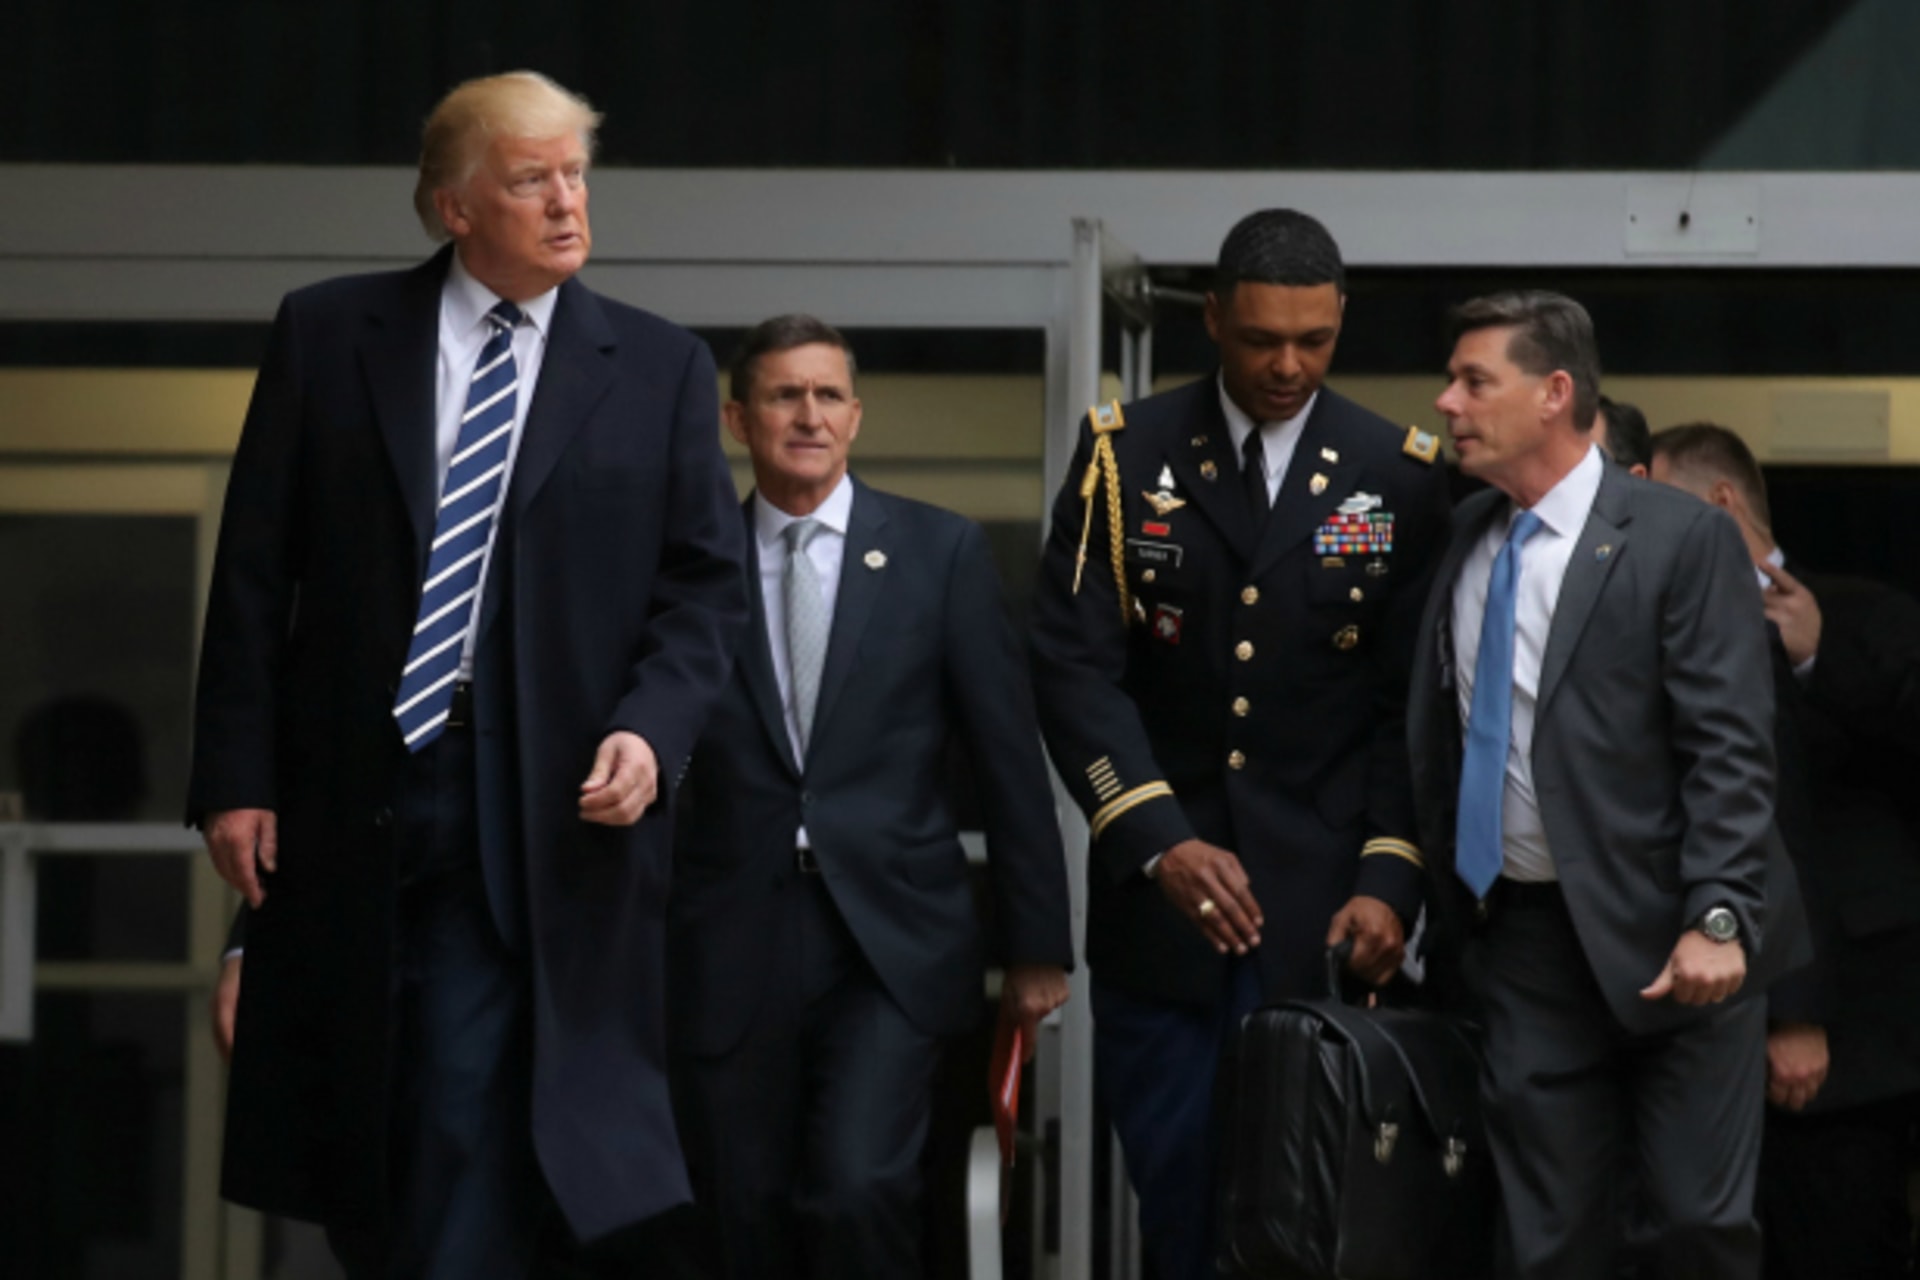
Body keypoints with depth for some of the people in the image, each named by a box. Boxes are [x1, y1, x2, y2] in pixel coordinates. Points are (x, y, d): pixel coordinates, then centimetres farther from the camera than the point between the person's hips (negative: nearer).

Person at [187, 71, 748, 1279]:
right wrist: (236, 774, -1)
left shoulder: (662, 367, 6)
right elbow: (255, 574, 5)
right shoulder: (327, 333, 6)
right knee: (352, 1132, 10)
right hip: (346, 797, 2)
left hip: (539, 814, -2)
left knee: (470, 1132, -11)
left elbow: (706, 587, 4)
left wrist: (649, 730, -13)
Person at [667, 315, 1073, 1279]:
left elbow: (1008, 756, 6)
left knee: (858, 1190, -19)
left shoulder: (941, 551, 5)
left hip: (891, 942, -1)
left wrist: (1036, 945, 5)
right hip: (732, 948, 1)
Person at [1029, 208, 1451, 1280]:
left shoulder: (1404, 478, 3)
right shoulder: (1125, 455, 2)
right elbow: (1075, 663, -5)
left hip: (1326, 910, 0)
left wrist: (1391, 879, -9)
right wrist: (1160, 840, -17)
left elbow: (1412, 700, 3)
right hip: (1157, 899, 1)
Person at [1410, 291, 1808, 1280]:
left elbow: (1730, 749, -13)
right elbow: (1436, 743, 17)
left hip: (1668, 945, -5)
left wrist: (1717, 919, -22)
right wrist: (1440, 920, 12)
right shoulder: (1465, 542, 10)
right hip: (1521, 940, 5)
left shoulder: (1679, 539, -7)